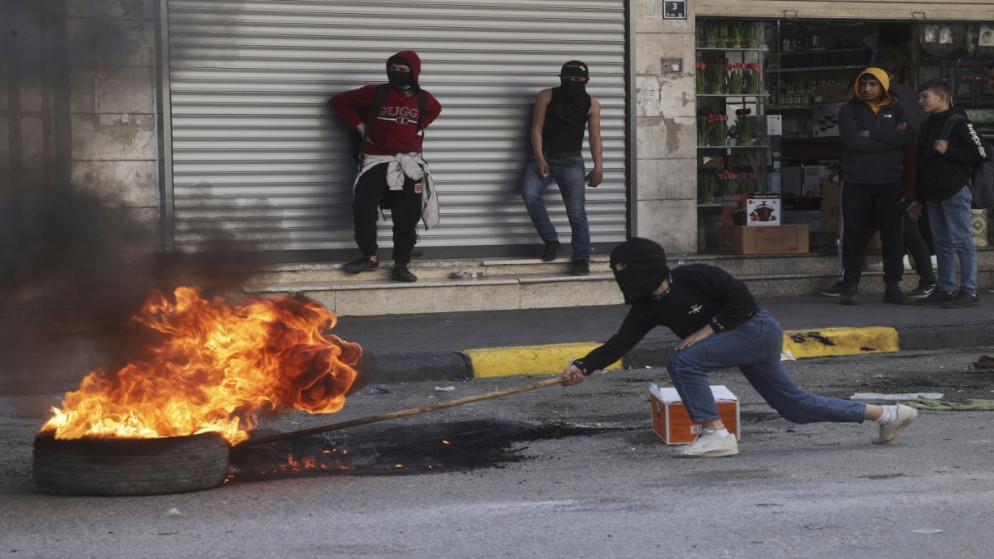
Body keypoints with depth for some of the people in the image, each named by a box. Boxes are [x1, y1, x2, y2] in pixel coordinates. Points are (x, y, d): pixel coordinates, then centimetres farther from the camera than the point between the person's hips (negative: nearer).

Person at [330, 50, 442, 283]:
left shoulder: (422, 99, 3)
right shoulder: (375, 94, -4)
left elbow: (435, 109, 28)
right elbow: (339, 100, 5)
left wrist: (419, 126, 12)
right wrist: (359, 124, 0)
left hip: (409, 163, 2)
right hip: (377, 161, -2)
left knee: (407, 217, -1)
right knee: (362, 207, -15)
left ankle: (401, 265, 6)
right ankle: (369, 256, 2)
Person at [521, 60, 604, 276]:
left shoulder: (591, 104, 2)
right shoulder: (547, 96, -1)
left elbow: (595, 137, -2)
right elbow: (536, 128, -4)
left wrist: (598, 166, -15)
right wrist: (539, 158, -16)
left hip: (571, 161, 0)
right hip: (545, 157, 0)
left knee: (576, 211, -11)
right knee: (529, 193, -25)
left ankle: (581, 259, -11)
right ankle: (550, 240, -11)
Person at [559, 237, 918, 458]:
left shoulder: (694, 277, -20)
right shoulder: (646, 309, 3)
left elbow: (741, 297, -18)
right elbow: (619, 344, 0)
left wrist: (709, 328, -21)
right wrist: (583, 367, -9)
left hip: (759, 330, -9)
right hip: (742, 342, 9)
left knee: (682, 363, -22)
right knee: (793, 406, 12)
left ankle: (717, 435, -18)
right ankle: (886, 415, 19)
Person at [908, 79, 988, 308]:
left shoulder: (959, 123, -7)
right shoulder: (927, 127, 18)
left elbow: (979, 154, -12)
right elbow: (921, 165, 22)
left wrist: (949, 150, -18)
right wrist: (919, 199, 22)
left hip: (955, 192, -8)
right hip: (934, 194, 8)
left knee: (961, 242, -8)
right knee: (942, 242, 10)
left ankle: (969, 291, -7)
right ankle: (945, 289, 15)